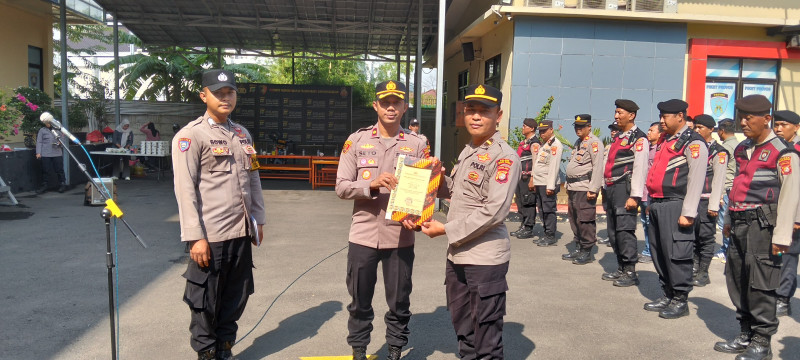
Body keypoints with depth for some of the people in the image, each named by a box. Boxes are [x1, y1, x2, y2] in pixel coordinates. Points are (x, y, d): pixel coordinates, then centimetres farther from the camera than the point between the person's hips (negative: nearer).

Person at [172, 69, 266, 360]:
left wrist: (258, 220, 15)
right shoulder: (190, 135, -7)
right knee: (206, 302, 6)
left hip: (242, 233, 6)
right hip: (211, 237, -6)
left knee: (236, 298, 14)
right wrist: (195, 237, -15)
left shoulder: (243, 134, 14)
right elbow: (185, 190, -12)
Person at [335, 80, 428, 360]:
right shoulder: (357, 140, 2)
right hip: (363, 236, 0)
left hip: (400, 237, 0)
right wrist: (372, 184, -19)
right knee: (360, 301, 13)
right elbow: (342, 187, -3)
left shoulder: (417, 144, 2)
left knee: (399, 303, 12)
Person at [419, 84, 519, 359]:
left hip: (485, 258, -9)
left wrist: (445, 230, -17)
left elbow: (494, 211, -22)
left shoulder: (504, 157, -15)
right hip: (457, 254, 9)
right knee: (462, 327, 22)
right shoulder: (467, 152, 13)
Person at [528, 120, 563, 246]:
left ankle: (551, 237, 2)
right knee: (542, 210, 12)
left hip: (548, 184, -9)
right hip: (539, 184, 9)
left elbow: (554, 167, -17)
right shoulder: (543, 144, 20)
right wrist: (533, 180, 18)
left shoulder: (555, 145, -10)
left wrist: (550, 186, -21)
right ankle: (546, 235, 20)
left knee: (549, 210, -5)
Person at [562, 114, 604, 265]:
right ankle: (578, 249, 23)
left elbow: (598, 167, -16)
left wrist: (593, 189, -20)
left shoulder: (594, 142, -9)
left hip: (585, 189, -9)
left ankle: (587, 252, 2)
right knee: (574, 219, 13)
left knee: (585, 220, -6)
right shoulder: (578, 142, 21)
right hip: (573, 188, 9)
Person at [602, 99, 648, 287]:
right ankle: (621, 269, 21)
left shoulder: (639, 138, -7)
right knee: (613, 231, 11)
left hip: (625, 189, -9)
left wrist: (635, 196, -20)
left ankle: (630, 273, -3)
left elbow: (640, 168, -14)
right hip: (611, 188, 9)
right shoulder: (618, 137, 21)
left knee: (624, 230, -10)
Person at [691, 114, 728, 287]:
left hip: (706, 201, -6)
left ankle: (703, 273, 8)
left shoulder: (719, 152, -4)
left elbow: (719, 180, -9)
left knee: (706, 237, 0)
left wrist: (714, 205, -14)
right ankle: (694, 268, 19)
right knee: (692, 236, 9)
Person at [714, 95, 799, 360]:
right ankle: (745, 336, 23)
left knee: (760, 284, -4)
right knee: (736, 280, 11)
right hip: (740, 224, 8)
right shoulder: (742, 149, 15)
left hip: (763, 224, -8)